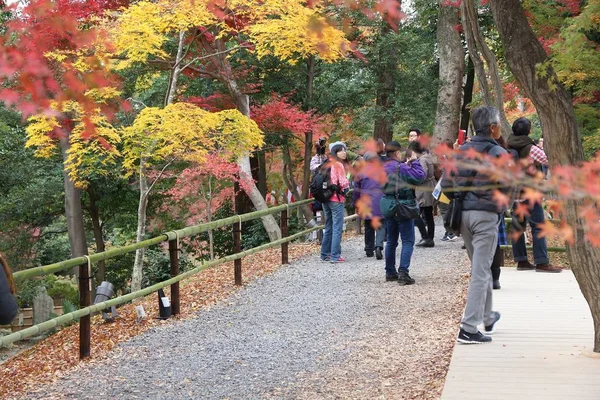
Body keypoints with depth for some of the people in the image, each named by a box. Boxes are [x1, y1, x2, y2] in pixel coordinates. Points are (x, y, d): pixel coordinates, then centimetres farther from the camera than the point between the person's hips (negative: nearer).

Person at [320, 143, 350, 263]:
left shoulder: (327, 164, 13)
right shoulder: (338, 165, -10)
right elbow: (343, 183, -16)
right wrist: (348, 185, 5)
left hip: (325, 198, 8)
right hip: (336, 199, -8)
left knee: (328, 227, 16)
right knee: (337, 228, -5)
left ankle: (325, 254, 20)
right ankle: (335, 256, -7)